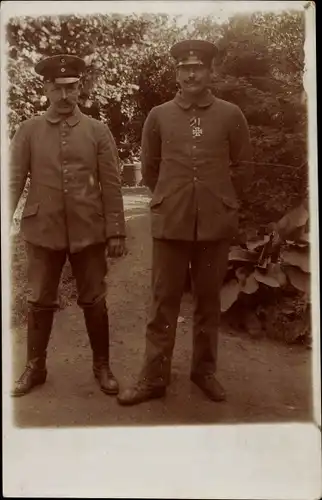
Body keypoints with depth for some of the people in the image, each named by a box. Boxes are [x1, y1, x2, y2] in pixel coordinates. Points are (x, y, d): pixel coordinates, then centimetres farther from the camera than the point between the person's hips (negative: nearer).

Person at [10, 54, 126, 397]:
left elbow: (111, 185, 0)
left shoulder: (98, 131, 3)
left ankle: (102, 365, 25)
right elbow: (14, 179, 1)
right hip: (42, 230, 1)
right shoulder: (28, 130, 4)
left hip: (88, 231, 0)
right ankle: (35, 367, 27)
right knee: (40, 301, 10)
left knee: (93, 301, 8)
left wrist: (116, 232, -4)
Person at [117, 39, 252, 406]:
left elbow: (244, 166, 12)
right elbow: (149, 169, 14)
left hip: (217, 222, 0)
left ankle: (204, 371, 27)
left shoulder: (231, 115, 2)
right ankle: (154, 378, 16)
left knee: (208, 300, 10)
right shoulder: (158, 116, 4)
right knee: (163, 300, 5)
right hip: (170, 222, 0)